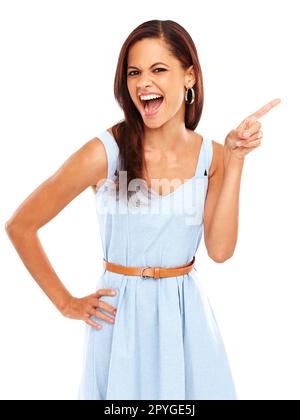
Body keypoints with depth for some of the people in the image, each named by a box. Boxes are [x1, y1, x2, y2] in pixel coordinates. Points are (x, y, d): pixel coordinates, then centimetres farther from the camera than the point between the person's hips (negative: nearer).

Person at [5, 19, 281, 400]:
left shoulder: (211, 156, -2)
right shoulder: (105, 152, -14)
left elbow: (220, 249, -12)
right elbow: (20, 226, -9)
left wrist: (235, 158, -13)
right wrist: (66, 304, -5)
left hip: (187, 313, 3)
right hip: (121, 315, -3)